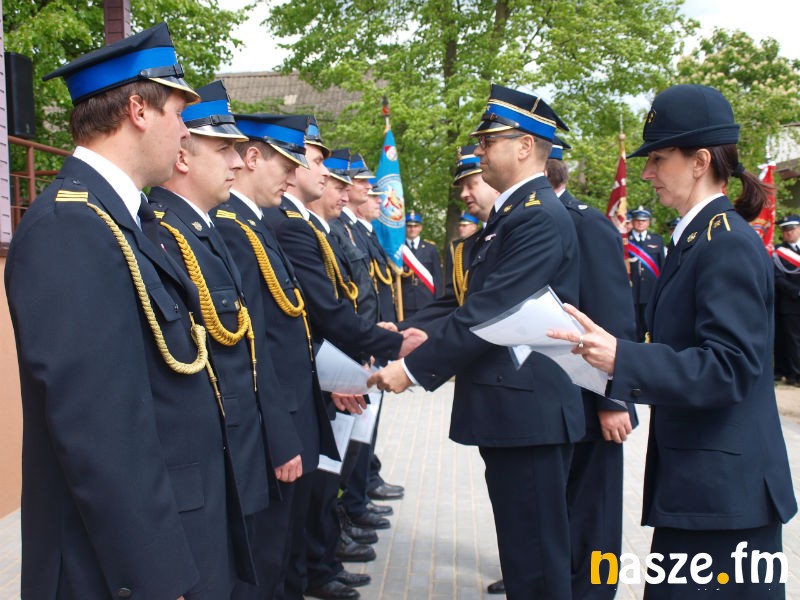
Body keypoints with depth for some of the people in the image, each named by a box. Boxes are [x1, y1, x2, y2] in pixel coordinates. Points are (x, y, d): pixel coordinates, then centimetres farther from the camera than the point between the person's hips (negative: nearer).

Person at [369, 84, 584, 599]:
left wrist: (414, 368, -18)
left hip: (529, 410, -10)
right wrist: (432, 340, 13)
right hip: (517, 407, 10)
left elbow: (489, 310, -22)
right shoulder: (514, 211, 16)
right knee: (526, 546, 20)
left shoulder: (539, 217, -16)